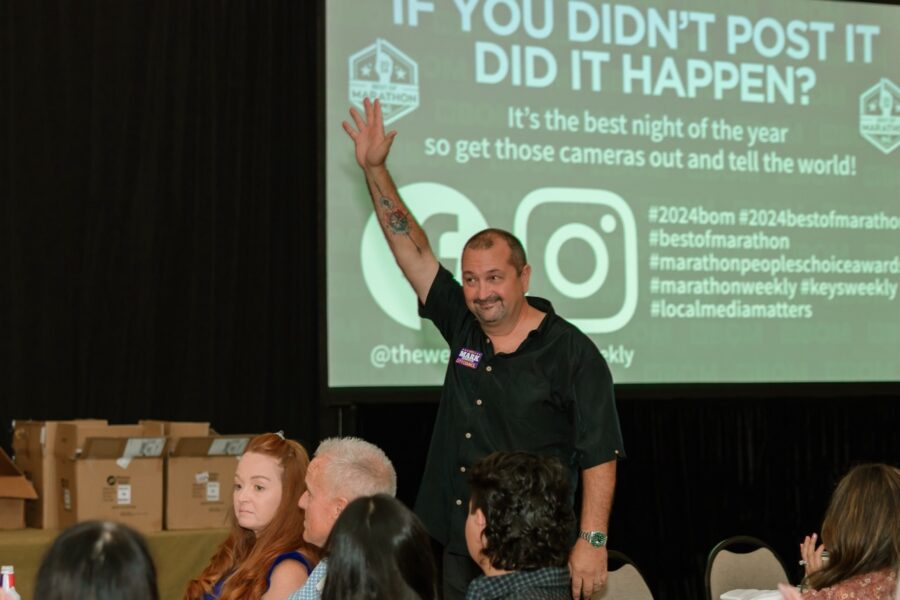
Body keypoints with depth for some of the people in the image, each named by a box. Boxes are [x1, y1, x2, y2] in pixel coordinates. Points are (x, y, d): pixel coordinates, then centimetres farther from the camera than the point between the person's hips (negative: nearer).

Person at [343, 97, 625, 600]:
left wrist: (593, 541, -18)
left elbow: (599, 457, -11)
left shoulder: (572, 353, -10)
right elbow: (412, 249, 8)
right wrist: (374, 168, 3)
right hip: (459, 547, 6)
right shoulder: (463, 327, 6)